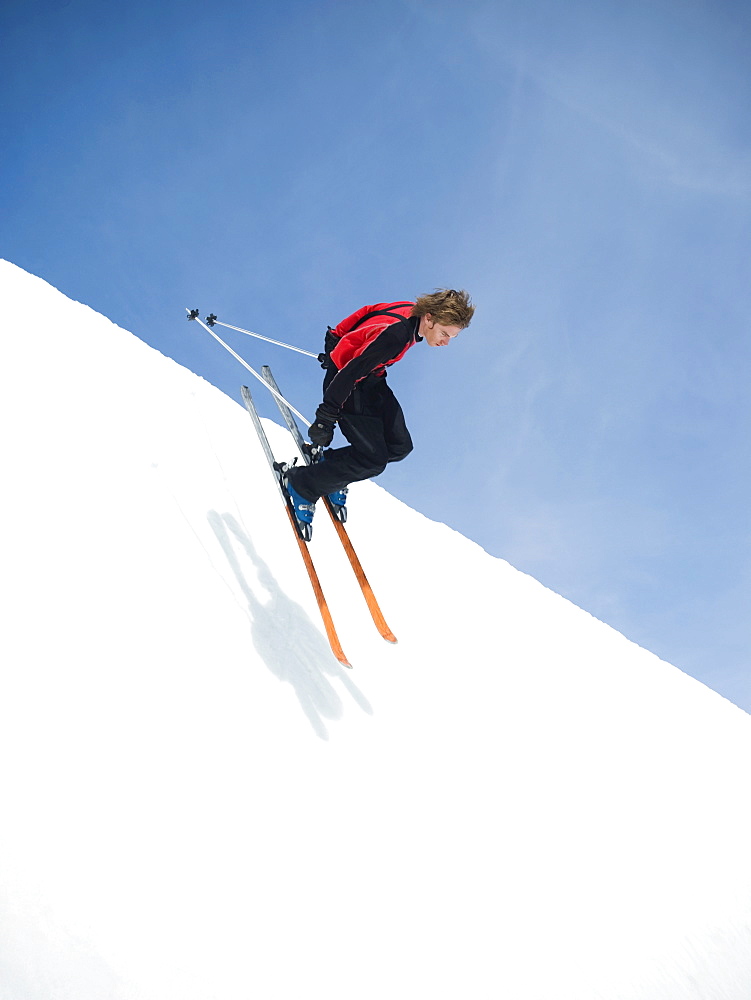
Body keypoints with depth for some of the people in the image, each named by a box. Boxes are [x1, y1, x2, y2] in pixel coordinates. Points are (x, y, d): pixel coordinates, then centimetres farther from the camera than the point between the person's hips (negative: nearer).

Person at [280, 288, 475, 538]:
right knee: (373, 460, -14)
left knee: (400, 446, 3)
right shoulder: (395, 335, -33)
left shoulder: (414, 314, -6)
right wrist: (326, 418, -29)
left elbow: (367, 312, 11)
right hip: (346, 384, -9)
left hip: (371, 380, 10)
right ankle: (299, 484, 1)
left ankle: (328, 460, 16)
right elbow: (350, 373, -32)